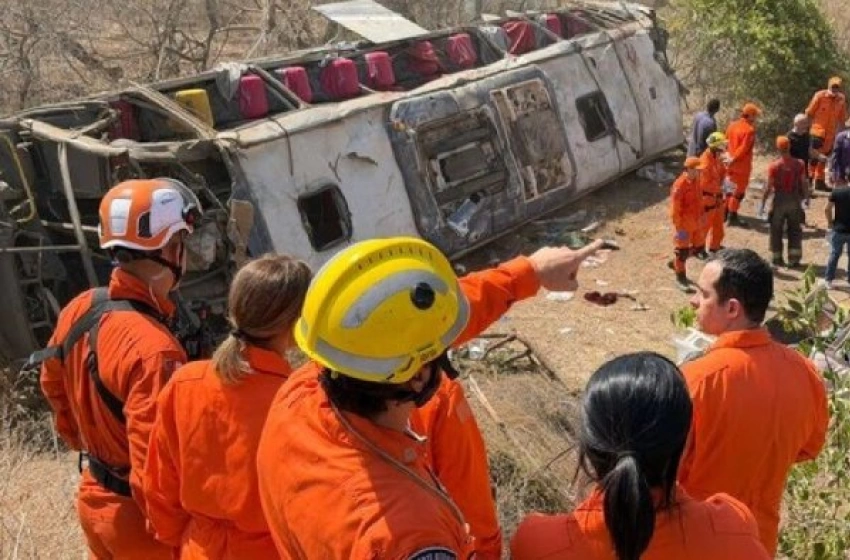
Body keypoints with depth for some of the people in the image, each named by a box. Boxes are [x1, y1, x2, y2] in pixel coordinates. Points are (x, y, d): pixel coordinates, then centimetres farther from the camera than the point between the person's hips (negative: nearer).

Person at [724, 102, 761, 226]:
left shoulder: (732, 125, 3)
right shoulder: (750, 130, -19)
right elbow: (743, 149, -23)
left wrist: (731, 158, 11)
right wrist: (733, 159, -14)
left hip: (731, 164, 7)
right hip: (742, 165, -7)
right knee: (739, 191, 3)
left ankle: (725, 213, 26)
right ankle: (732, 217, 6)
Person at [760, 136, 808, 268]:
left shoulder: (774, 165, -13)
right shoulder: (799, 164, -5)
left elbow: (769, 187, -12)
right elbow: (804, 184, -1)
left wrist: (762, 203, -5)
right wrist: (807, 197, 14)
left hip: (779, 199, -2)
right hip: (795, 200, 2)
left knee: (776, 231, 12)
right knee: (795, 230, 12)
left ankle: (777, 259, 17)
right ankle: (794, 260, 11)